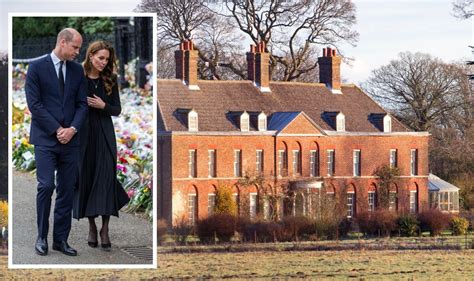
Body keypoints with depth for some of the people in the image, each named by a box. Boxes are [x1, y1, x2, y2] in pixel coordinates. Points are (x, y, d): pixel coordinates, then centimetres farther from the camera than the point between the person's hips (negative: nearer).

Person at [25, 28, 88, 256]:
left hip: (70, 138, 4)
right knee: (46, 186, -11)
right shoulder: (37, 67, -4)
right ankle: (42, 237, 3)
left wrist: (72, 129, -9)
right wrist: (57, 130, -12)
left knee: (67, 190, 3)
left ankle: (61, 239, 10)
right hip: (45, 138, -4)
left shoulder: (77, 70, 10)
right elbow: (34, 104, -9)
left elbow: (82, 104, 8)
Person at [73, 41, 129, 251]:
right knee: (86, 177, 3)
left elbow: (117, 110, 6)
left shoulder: (110, 80, 4)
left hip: (104, 134, 1)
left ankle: (105, 230, -7)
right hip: (83, 133, -1)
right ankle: (91, 226, 15)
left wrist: (103, 106, -13)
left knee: (106, 177, -7)